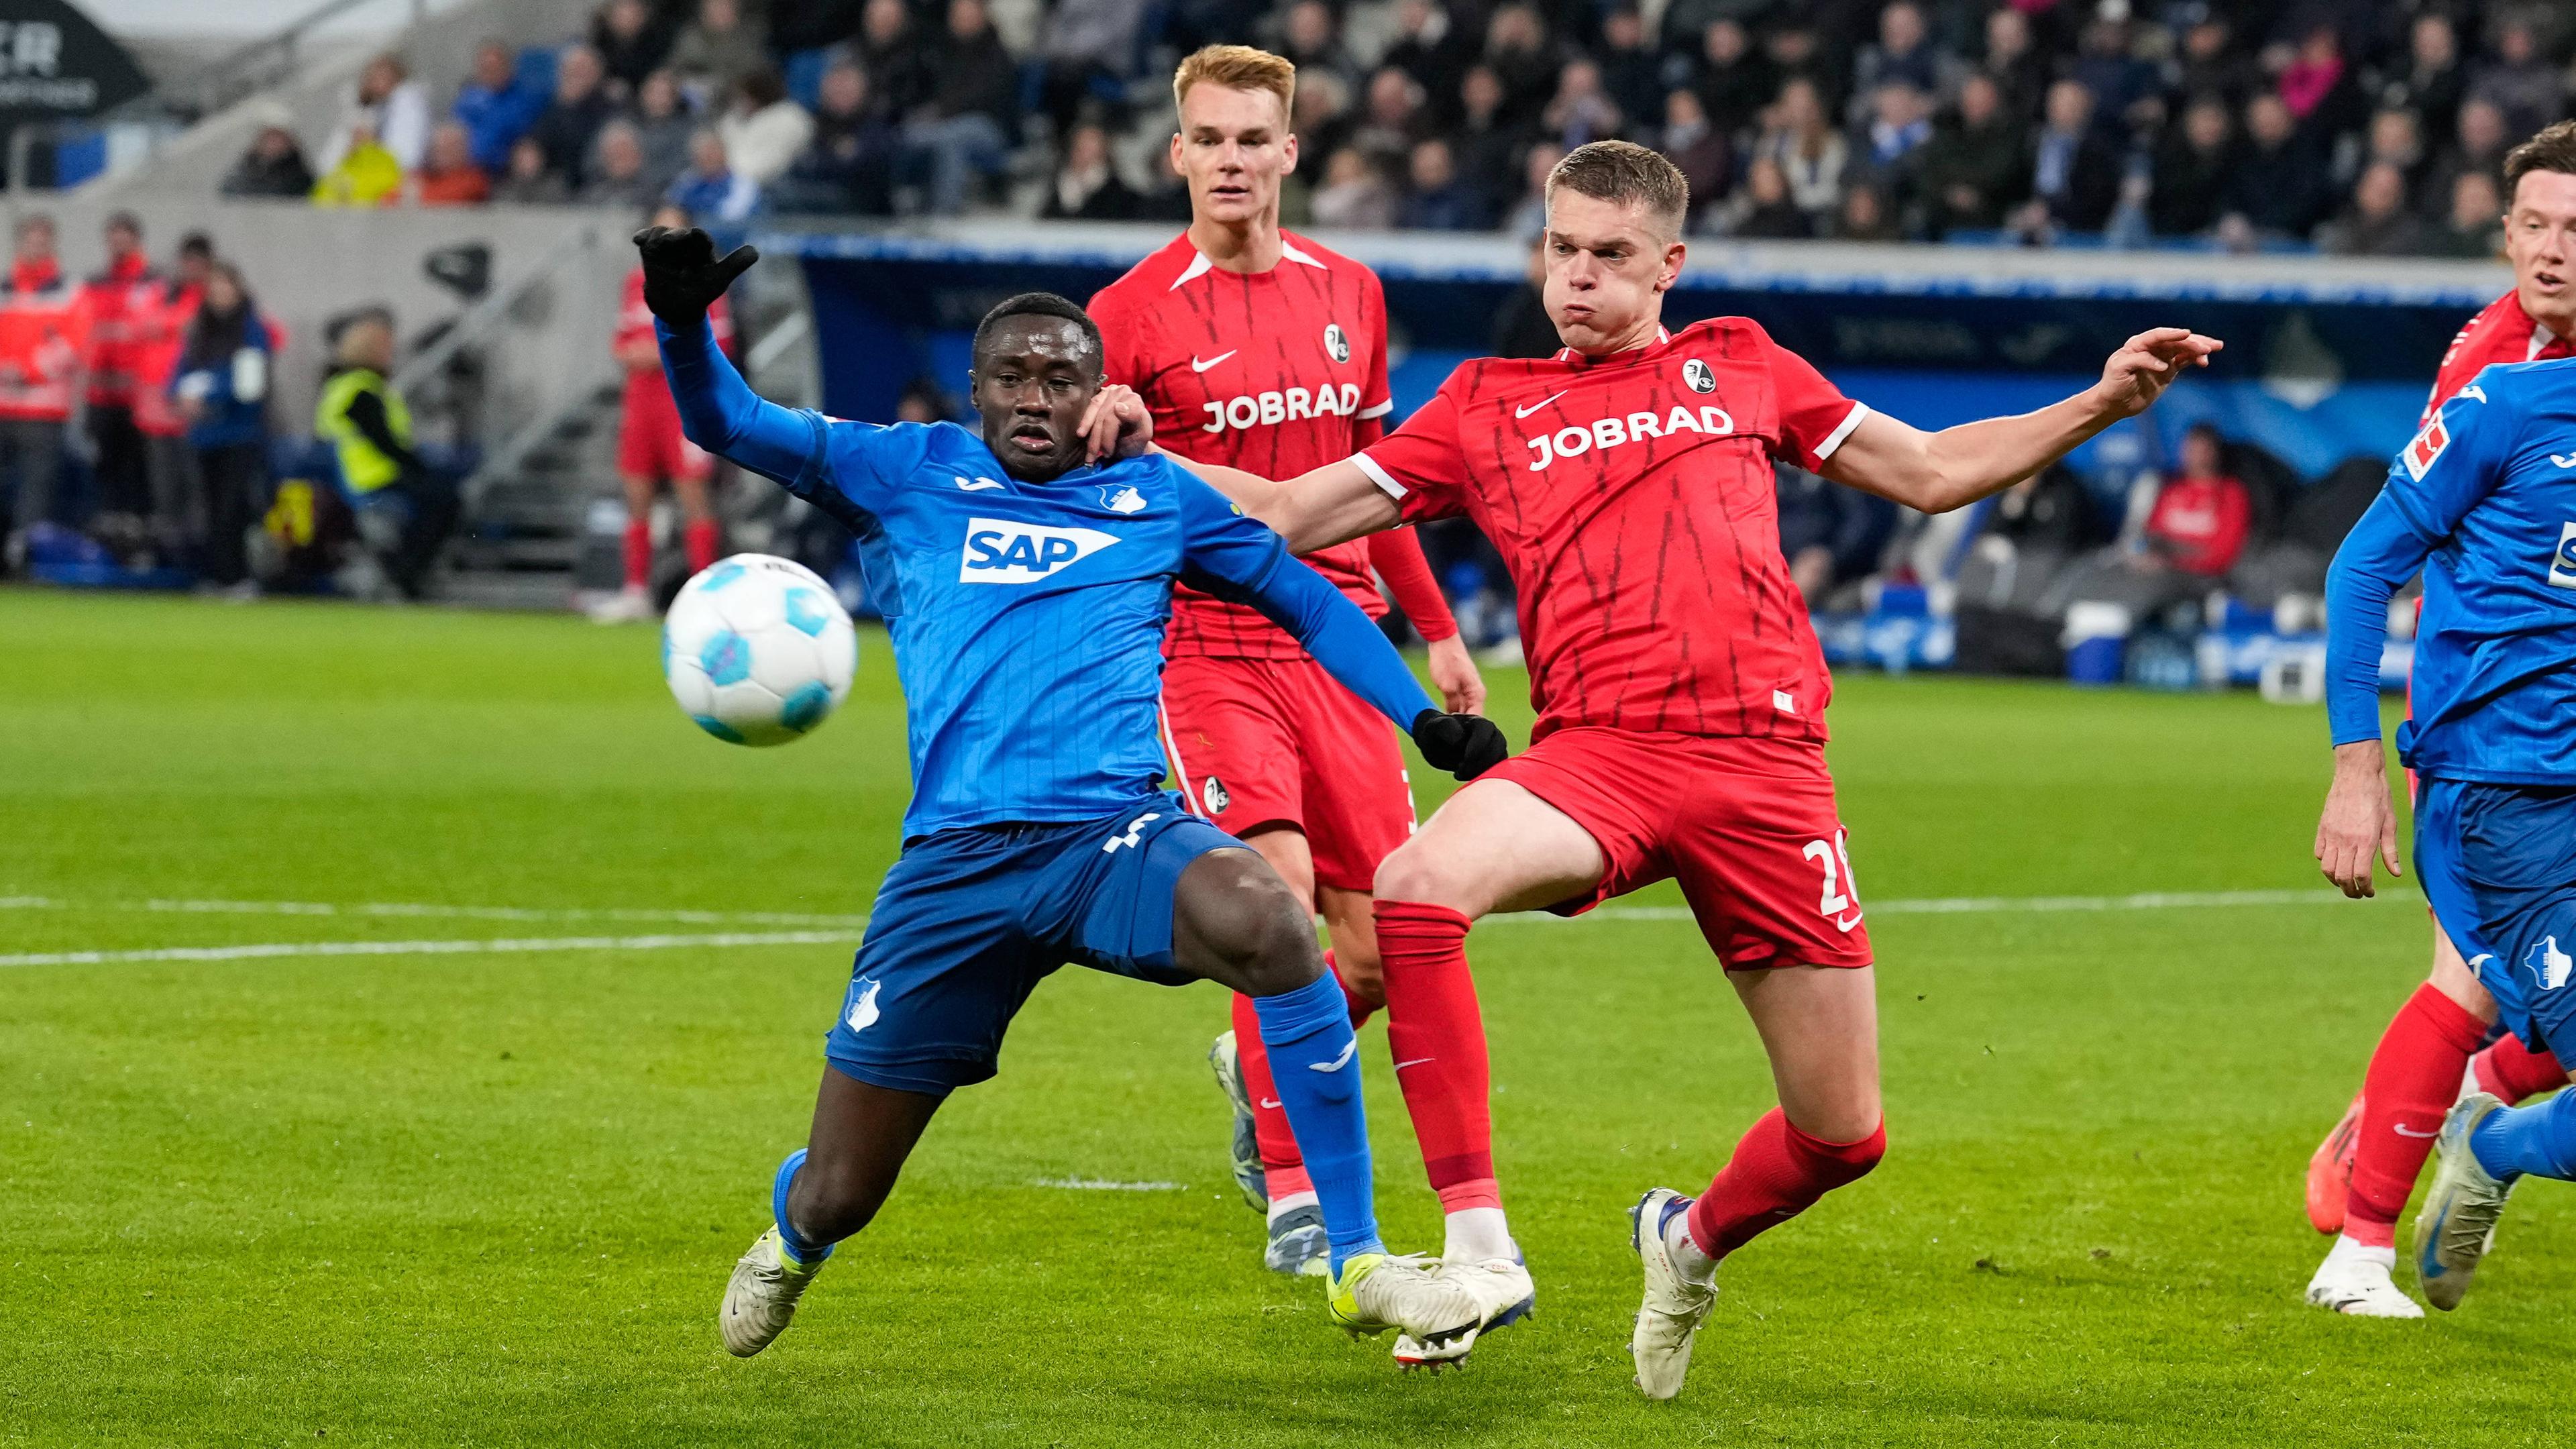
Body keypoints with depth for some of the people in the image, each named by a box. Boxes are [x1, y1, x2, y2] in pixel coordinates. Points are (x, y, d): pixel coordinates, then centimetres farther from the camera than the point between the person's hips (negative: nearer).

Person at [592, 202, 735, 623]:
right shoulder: (638, 281, 14)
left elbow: (719, 346, -7)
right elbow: (623, 340, 21)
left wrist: (665, 354, -14)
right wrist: (628, 353, -2)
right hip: (640, 396, 6)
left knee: (692, 494, -8)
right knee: (637, 498, 6)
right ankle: (637, 592, 13)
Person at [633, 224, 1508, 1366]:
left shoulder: (1158, 496, 16)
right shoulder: (911, 476, 13)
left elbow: (1309, 601, 26)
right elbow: (725, 422, 9)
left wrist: (1427, 721, 16)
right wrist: (682, 318, -11)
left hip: (1118, 832, 0)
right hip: (954, 862, 0)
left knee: (1267, 924, -36)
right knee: (836, 1196, 1)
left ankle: (1359, 1262, -27)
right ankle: (793, 1236, 44)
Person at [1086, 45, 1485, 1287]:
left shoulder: (1349, 294, 11)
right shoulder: (1132, 314, -4)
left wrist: (1435, 630, 22)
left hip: (1337, 643, 5)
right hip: (1205, 643, -4)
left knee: (1377, 942, 1)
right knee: (1281, 898, -20)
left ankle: (1258, 1072, 33)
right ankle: (1292, 1201, -12)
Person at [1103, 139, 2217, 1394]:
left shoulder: (1737, 365, 19)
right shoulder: (1487, 407, 17)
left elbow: (1929, 472, 26)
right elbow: (1289, 513, 18)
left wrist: (2102, 404, 17)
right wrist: (1138, 452, 5)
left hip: (1763, 760, 1)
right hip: (1597, 751, -1)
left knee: (1843, 1130, 2)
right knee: (1415, 885, -34)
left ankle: (1695, 1242, 37)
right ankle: (1478, 1249, -28)